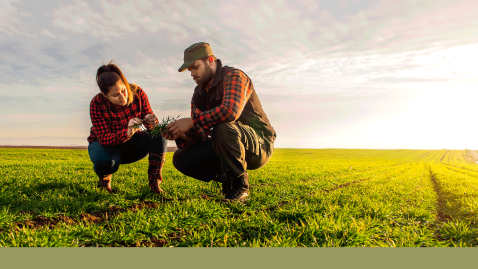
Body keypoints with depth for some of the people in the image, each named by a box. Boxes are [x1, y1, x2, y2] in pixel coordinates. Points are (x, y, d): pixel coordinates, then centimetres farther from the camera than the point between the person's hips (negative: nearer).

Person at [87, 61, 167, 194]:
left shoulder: (137, 93, -19)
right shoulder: (97, 104, -25)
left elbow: (152, 121, -14)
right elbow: (104, 138, -31)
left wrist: (151, 121, -40)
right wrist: (127, 132, -49)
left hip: (131, 144, 2)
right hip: (104, 145, -2)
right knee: (106, 160, -39)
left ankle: (154, 182, -22)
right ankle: (104, 178, 1)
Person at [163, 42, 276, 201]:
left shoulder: (233, 76, -13)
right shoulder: (199, 93, 10)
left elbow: (230, 111, -35)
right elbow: (201, 133, 4)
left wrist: (191, 121, -29)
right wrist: (181, 135, -17)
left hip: (259, 146, -7)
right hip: (228, 150, 7)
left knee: (223, 127, -38)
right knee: (180, 158, -5)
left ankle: (239, 185, -17)